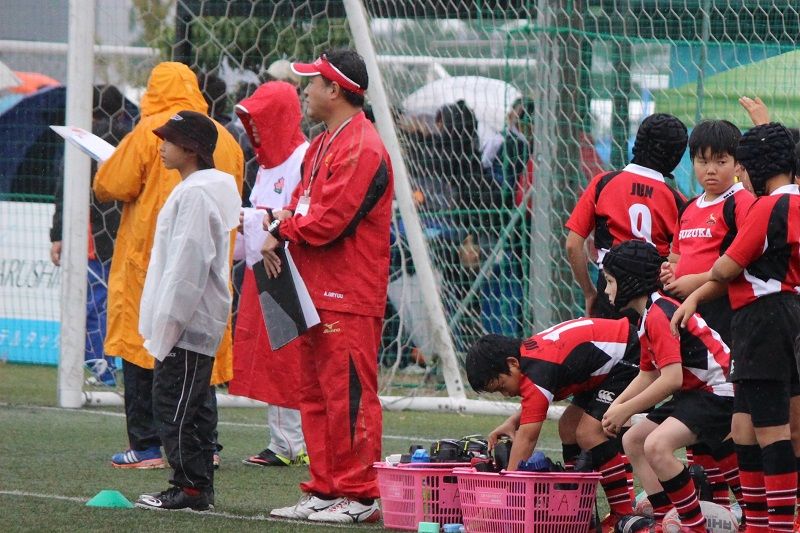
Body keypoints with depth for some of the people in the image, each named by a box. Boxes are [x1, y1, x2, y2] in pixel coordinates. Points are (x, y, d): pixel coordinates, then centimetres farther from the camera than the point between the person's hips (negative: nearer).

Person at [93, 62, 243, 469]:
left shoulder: (149, 133, -10)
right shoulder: (225, 139, 8)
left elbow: (109, 186, -9)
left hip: (151, 256, -5)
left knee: (142, 345, 0)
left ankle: (146, 446, -4)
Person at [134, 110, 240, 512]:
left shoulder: (195, 193, -17)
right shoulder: (218, 185, 15)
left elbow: (187, 263, -21)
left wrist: (167, 323, -20)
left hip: (188, 322, -11)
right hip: (202, 321, 11)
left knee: (173, 403, -7)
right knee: (194, 405, 13)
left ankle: (190, 488, -5)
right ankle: (198, 487, 16)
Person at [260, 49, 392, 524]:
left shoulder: (361, 148, -14)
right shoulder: (323, 146, 19)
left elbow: (328, 221, -20)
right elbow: (303, 203, 21)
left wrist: (285, 226, -4)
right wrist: (282, 228, -2)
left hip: (348, 296, -11)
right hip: (316, 290, 11)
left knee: (349, 395, -10)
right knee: (316, 395, 13)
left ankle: (360, 497, -8)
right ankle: (325, 490, 18)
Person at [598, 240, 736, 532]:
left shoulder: (659, 314, -19)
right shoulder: (649, 317, 13)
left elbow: (671, 378, -25)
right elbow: (647, 375, 20)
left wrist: (626, 410, -17)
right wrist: (617, 405, 4)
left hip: (718, 392, -11)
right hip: (694, 392, 11)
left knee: (657, 445, -28)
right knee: (632, 441, 15)